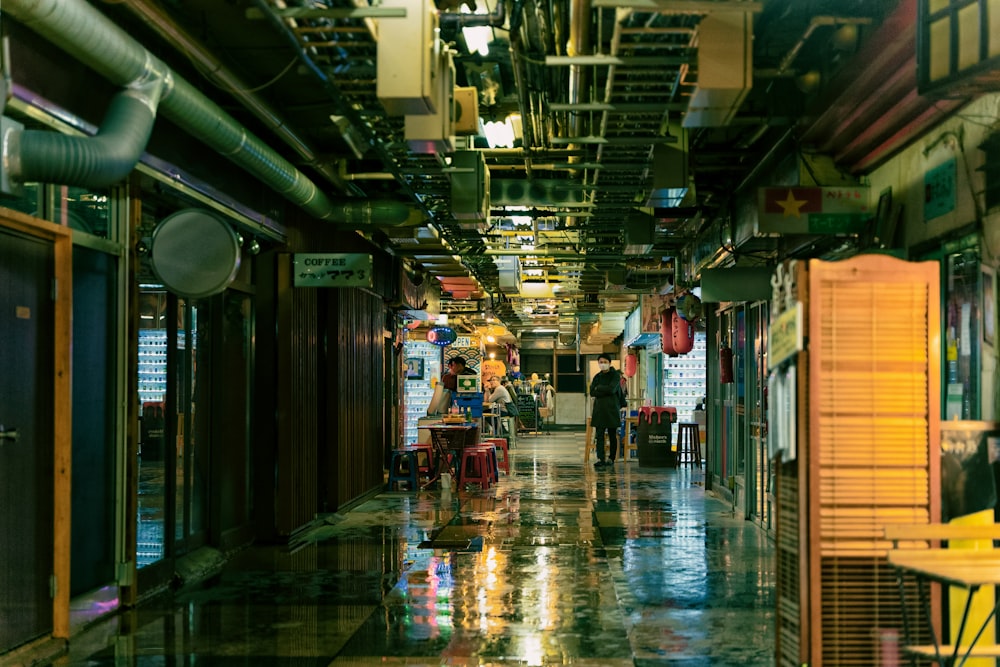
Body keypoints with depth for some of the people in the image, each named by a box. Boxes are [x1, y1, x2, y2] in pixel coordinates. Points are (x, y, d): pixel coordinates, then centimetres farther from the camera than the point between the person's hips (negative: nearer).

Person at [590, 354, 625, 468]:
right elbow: (592, 393, 3)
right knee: (599, 434, -6)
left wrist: (599, 388, -4)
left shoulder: (615, 375, 0)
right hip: (599, 408, 3)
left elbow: (612, 389, -15)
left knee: (612, 435, 3)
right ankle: (600, 458, -11)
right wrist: (605, 391, -9)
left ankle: (612, 458, 11)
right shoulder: (597, 376, 13)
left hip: (612, 408, -3)